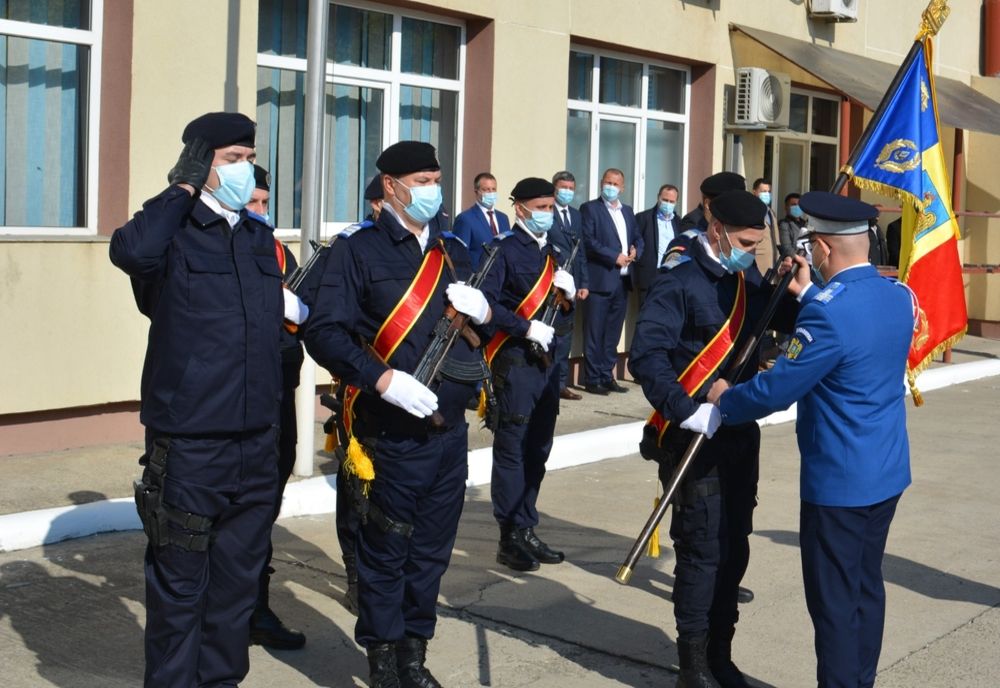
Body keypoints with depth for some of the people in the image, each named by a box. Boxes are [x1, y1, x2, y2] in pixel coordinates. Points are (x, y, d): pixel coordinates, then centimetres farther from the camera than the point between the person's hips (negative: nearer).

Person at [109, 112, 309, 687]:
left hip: (257, 440, 6)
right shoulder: (172, 231, -6)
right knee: (180, 583, 4)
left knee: (238, 578, 16)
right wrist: (184, 188, -17)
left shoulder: (261, 237, 14)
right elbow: (131, 251, -30)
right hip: (188, 443, -6)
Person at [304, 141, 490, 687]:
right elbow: (324, 332, -14)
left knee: (431, 551, 12)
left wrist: (483, 310, -3)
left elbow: (480, 326, 20)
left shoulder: (452, 251, 16)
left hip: (449, 430, 6)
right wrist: (383, 379, -24)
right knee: (385, 552, 4)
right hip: (389, 433, -6)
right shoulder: (357, 250, -4)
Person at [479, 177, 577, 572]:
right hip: (515, 360, -8)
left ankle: (526, 530, 22)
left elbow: (564, 308, 20)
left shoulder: (552, 252, 16)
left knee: (537, 450, 12)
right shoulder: (504, 250, -7)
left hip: (547, 359, 8)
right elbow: (486, 303, -16)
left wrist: (569, 290, -1)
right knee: (512, 449, -3)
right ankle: (510, 539, 3)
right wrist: (528, 328, -20)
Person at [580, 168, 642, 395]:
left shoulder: (628, 212, 19)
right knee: (594, 333, -3)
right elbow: (588, 241, -11)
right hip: (600, 280, -6)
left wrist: (635, 251, -1)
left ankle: (607, 377, 16)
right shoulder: (590, 208, -2)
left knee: (613, 333, 10)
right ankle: (592, 379, 2)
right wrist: (615, 256, -15)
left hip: (622, 280, 6)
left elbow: (638, 238, 22)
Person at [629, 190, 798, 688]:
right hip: (695, 437, -7)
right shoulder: (680, 279, -14)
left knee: (734, 547, 14)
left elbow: (785, 324, 13)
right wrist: (687, 411, -31)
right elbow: (646, 354, -23)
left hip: (739, 433, 7)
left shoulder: (748, 278, 9)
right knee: (703, 548, -4)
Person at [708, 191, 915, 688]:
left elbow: (776, 390, -19)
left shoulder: (828, 312, -24)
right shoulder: (899, 296, 1)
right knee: (867, 588, 19)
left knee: (834, 602, 3)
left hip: (838, 481, -9)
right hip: (888, 473, 9)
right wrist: (810, 294, 16)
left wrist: (726, 400, -2)